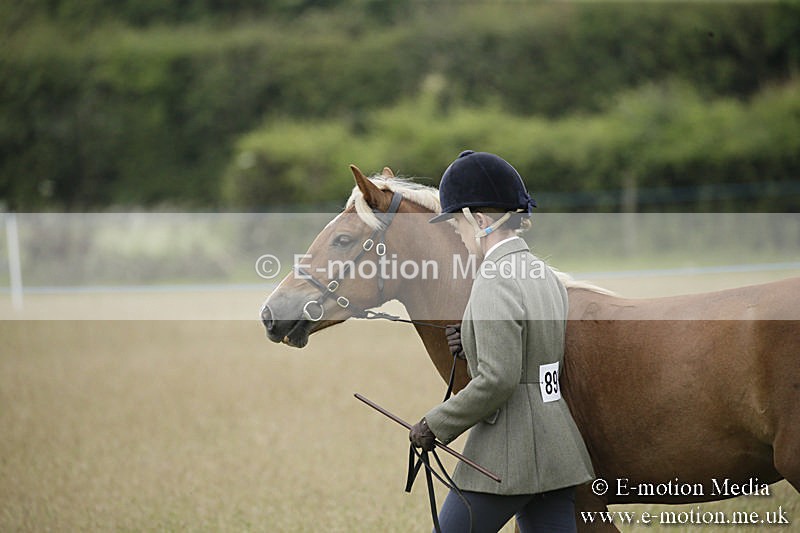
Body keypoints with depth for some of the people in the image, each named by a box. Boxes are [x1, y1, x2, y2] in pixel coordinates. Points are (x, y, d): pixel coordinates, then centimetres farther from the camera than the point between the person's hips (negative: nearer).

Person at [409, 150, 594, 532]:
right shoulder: (545, 275, 11)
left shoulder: (494, 285, -17)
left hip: (505, 457, -9)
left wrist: (435, 425, -13)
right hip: (555, 450, 9)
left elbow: (496, 380, -23)